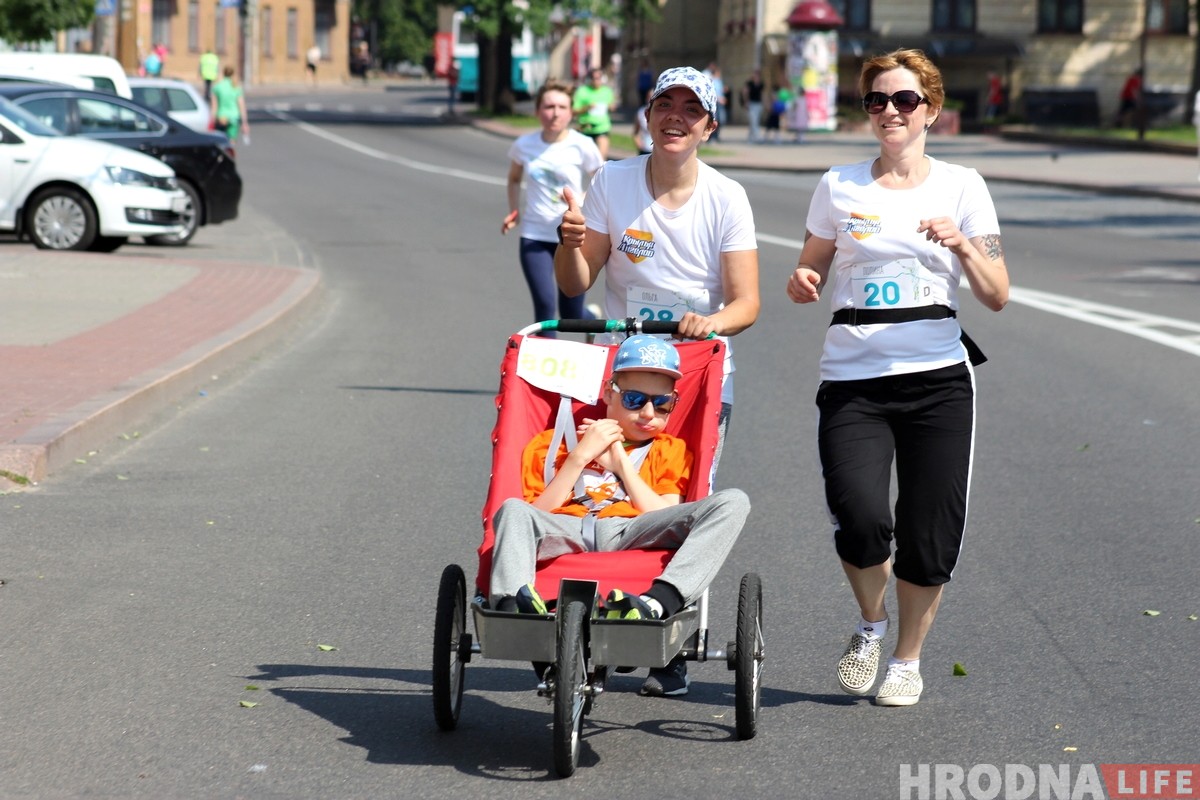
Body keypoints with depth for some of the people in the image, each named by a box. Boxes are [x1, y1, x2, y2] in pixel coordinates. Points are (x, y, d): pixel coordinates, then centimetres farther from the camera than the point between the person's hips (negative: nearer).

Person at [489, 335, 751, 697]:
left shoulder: (669, 451, 29)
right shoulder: (552, 443, 26)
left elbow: (666, 520, 9)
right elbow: (537, 515, 9)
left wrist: (620, 461, 9)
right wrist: (581, 456, 4)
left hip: (630, 534, 1)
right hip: (563, 534, 0)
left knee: (732, 502, -25)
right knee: (513, 509, -34)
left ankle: (658, 603, -48)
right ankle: (513, 603, -60)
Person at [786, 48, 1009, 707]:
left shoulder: (961, 187, 5)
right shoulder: (839, 187, 8)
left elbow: (996, 296, 3)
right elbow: (812, 272, 17)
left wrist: (962, 244, -15)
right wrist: (802, 283, -7)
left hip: (937, 379, 0)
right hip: (853, 379, 0)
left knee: (929, 534, -1)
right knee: (860, 518, -19)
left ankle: (908, 658, 24)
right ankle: (871, 625, 13)